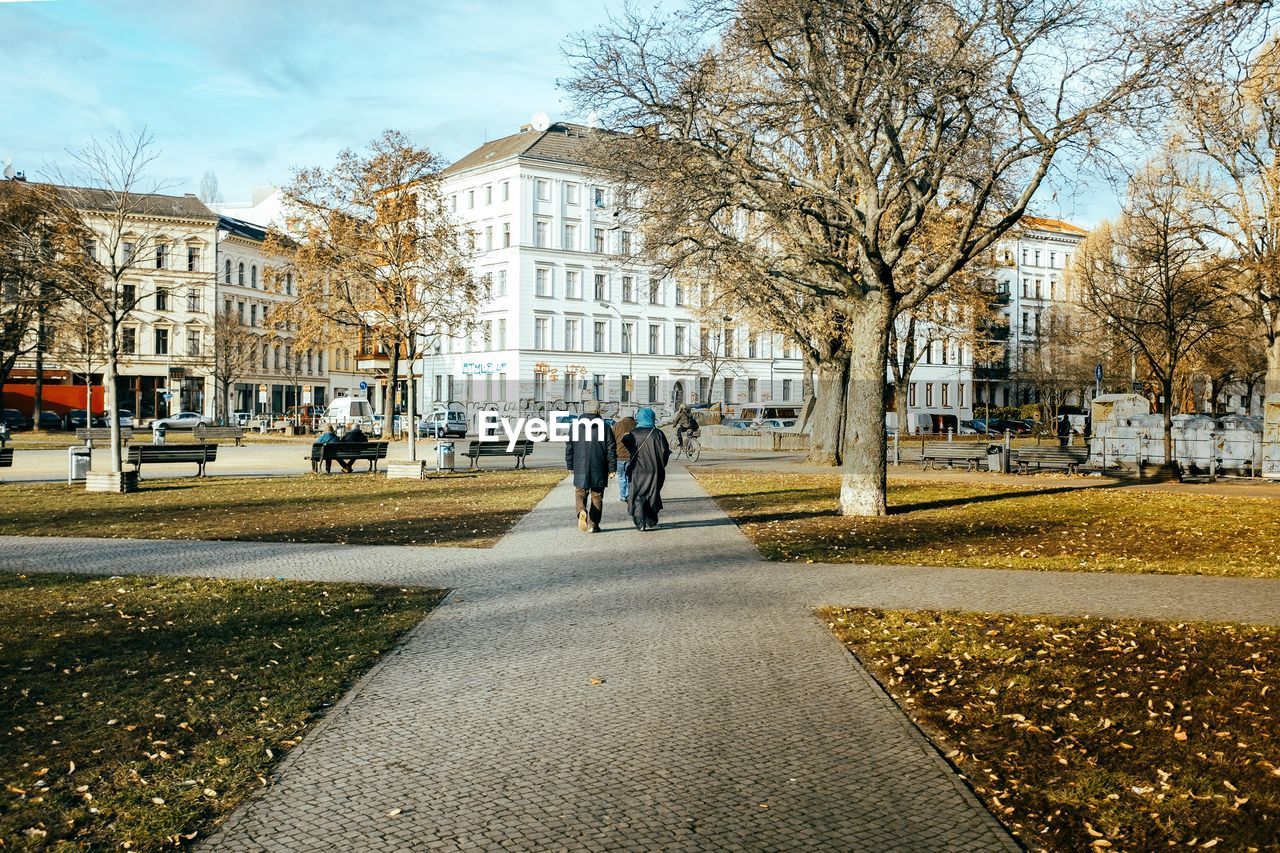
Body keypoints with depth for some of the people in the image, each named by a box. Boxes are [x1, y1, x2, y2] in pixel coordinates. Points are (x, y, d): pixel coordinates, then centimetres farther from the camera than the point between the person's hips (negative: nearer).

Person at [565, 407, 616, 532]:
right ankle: (593, 524, 10)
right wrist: (612, 468, 2)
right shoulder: (605, 427, -1)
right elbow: (611, 449, -2)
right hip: (599, 470, -1)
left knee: (580, 493, 12)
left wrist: (570, 466, 14)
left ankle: (582, 511, -18)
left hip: (580, 468, 1)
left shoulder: (575, 426, 4)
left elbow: (569, 448, 7)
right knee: (597, 496, 9)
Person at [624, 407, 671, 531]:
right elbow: (665, 451, -6)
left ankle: (640, 523, -1)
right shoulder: (657, 433, -6)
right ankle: (651, 522, 16)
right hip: (654, 471, 1)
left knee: (637, 496, 6)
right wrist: (661, 466, 8)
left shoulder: (633, 434, -5)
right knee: (652, 495, 14)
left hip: (637, 471, -1)